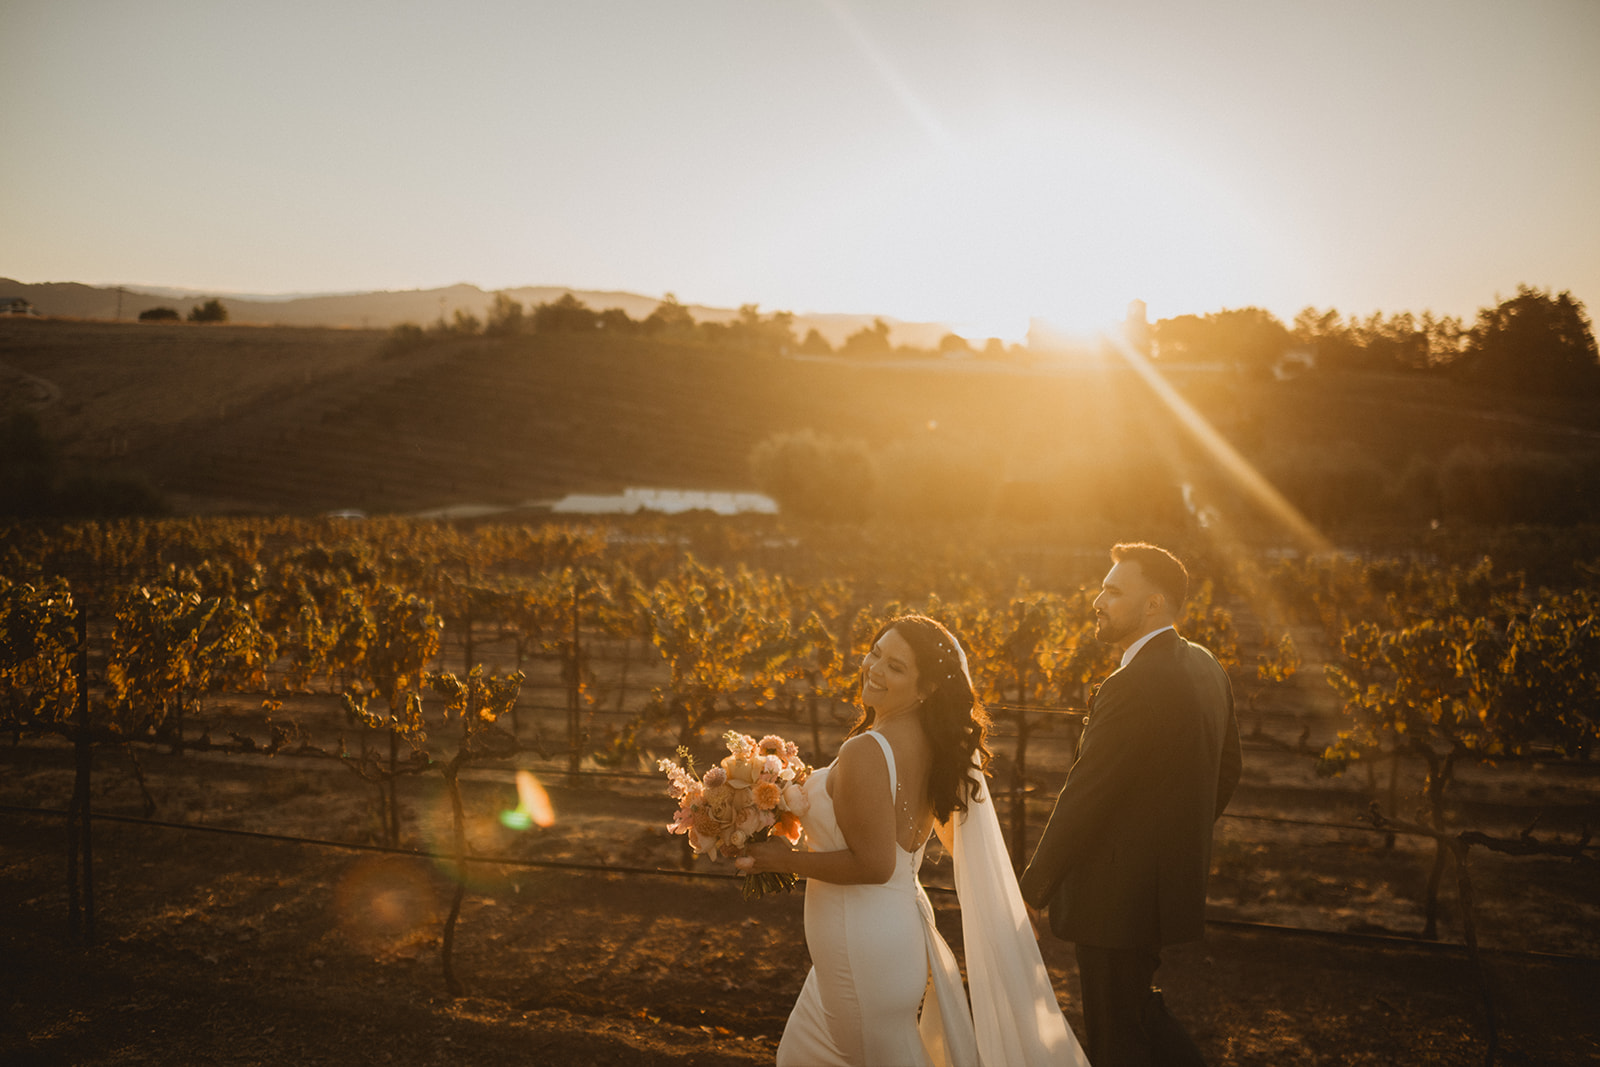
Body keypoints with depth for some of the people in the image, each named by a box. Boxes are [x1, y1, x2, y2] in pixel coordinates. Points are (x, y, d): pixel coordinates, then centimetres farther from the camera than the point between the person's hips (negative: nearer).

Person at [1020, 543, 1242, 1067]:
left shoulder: (1130, 687, -26)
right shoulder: (1205, 666, 3)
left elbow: (1082, 799, -22)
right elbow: (1226, 769, 15)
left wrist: (1032, 890, -12)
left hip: (1120, 895, -9)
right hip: (1175, 879, 9)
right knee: (1136, 1005, 27)